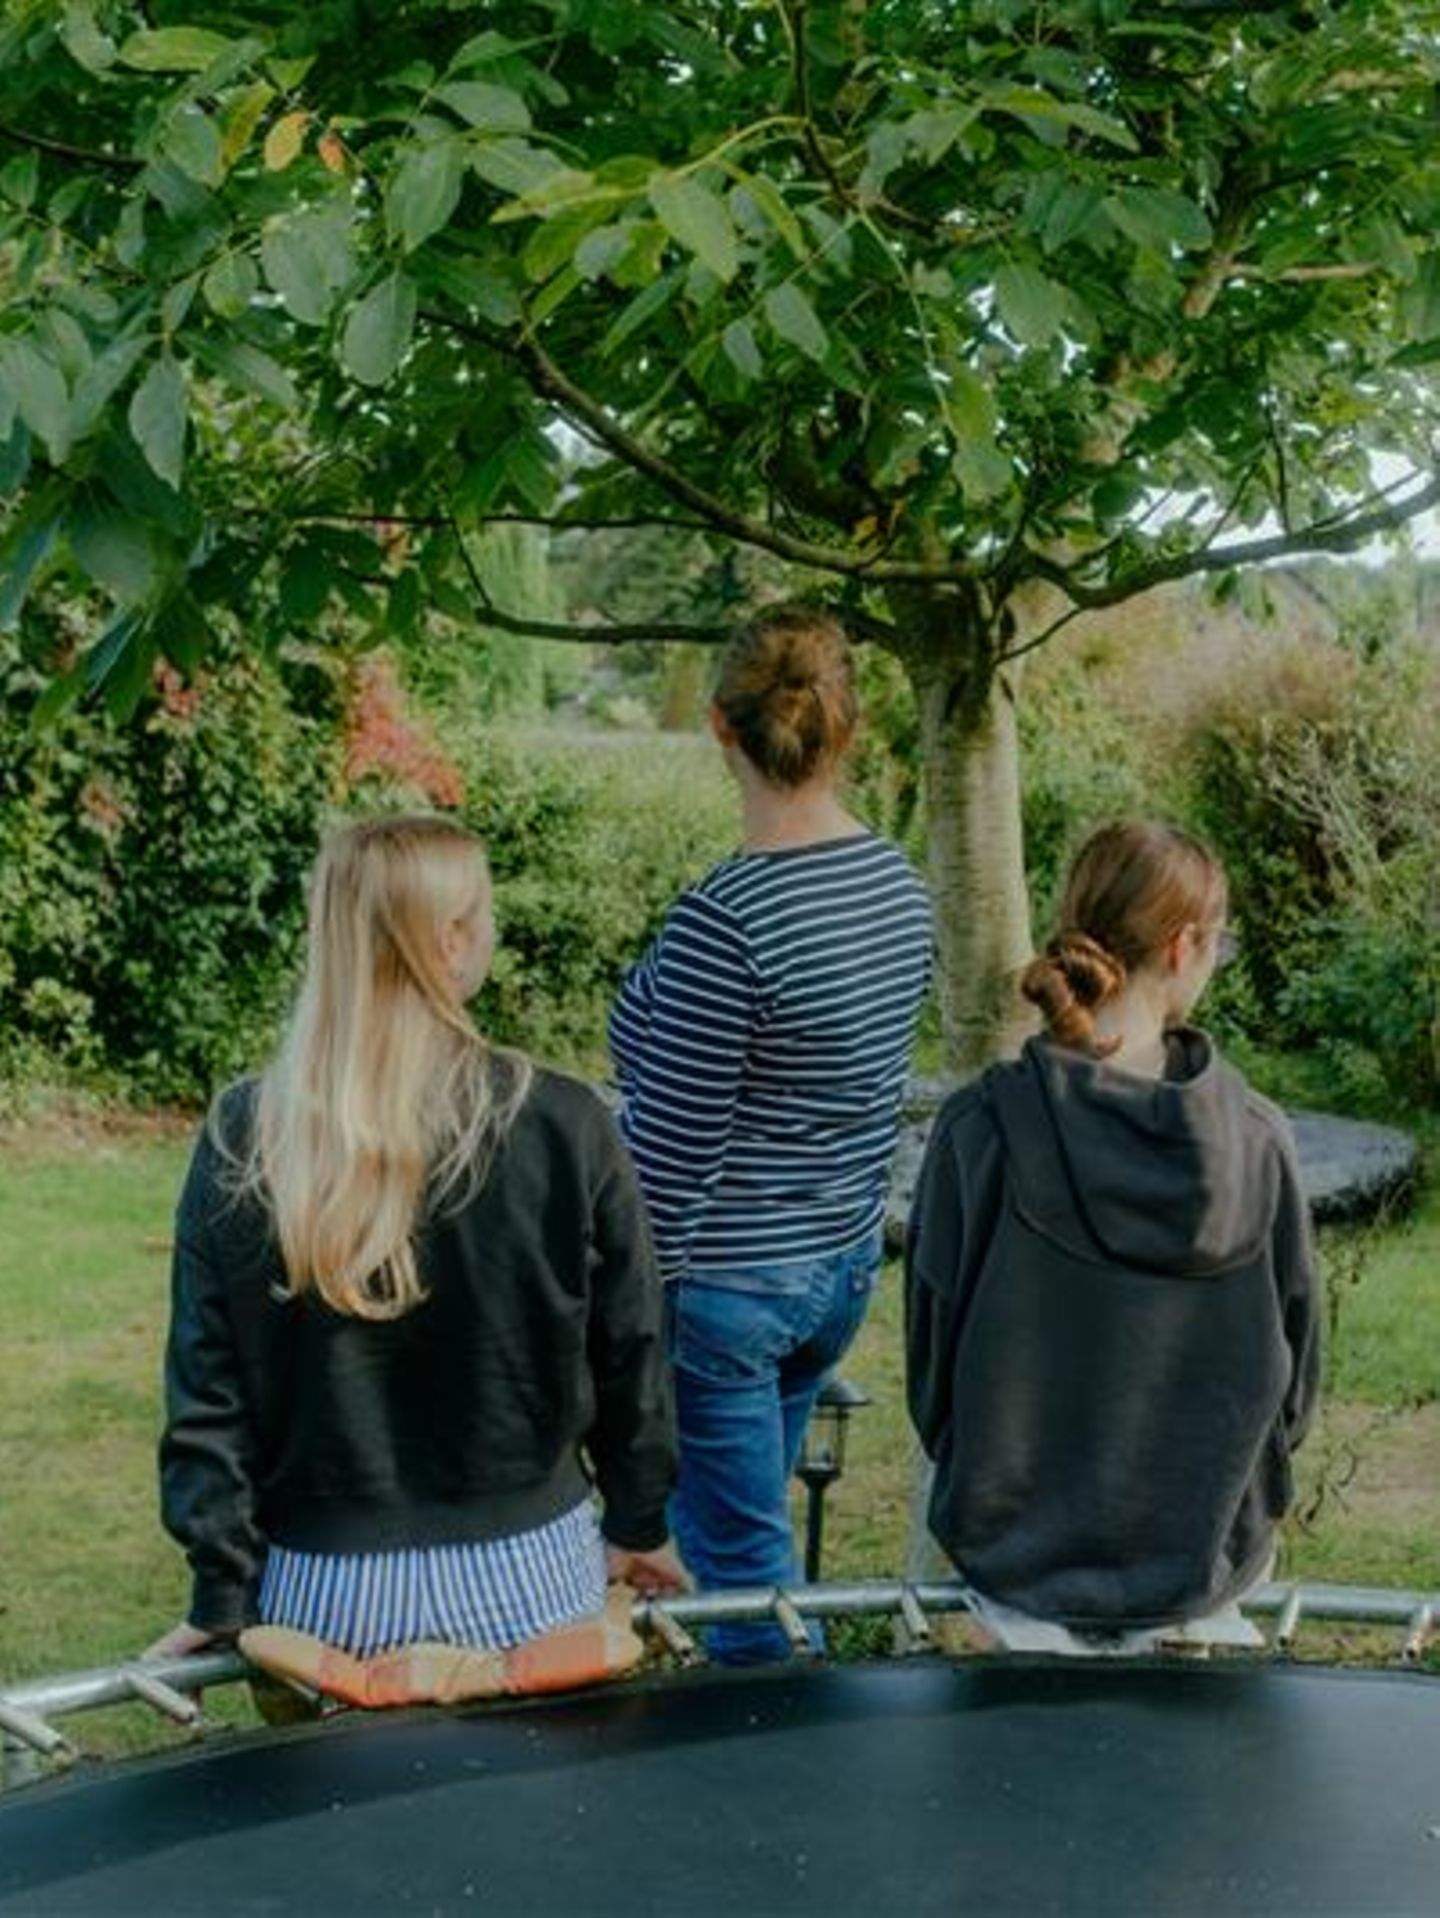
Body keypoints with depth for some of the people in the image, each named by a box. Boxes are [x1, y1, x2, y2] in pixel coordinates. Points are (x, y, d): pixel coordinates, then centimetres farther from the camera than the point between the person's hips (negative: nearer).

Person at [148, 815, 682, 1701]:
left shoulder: (244, 1138, -9)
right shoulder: (563, 1126, -13)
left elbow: (206, 1390, -5)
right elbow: (629, 1348, -2)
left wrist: (224, 1596, 5)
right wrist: (640, 1524, 13)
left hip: (327, 1592, 1)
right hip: (527, 1573, 0)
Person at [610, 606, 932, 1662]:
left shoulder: (722, 919, -24)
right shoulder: (898, 882, 0)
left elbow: (672, 1153, -20)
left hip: (725, 1285, -8)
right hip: (845, 1262, 8)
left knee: (745, 1571, 6)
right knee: (741, 1527, 24)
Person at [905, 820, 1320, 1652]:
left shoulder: (981, 1129, -21)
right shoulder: (1258, 1141, -18)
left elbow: (933, 1353, -9)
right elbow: (1298, 1373, -5)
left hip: (1016, 1550, -1)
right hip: (1207, 1560, 2)